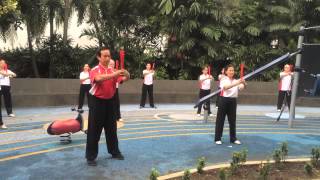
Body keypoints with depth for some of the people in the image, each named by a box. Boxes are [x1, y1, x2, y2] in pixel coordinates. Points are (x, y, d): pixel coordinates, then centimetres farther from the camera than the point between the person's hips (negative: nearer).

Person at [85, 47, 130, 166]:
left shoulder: (113, 71, 7)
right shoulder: (95, 70, -9)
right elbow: (99, 78, -32)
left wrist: (125, 74, -23)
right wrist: (115, 74, -37)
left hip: (110, 102, 5)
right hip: (97, 102, -5)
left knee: (111, 129, 14)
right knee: (94, 130, 0)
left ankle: (115, 152, 29)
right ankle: (90, 156, 11)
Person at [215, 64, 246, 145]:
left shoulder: (236, 81, 8)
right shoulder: (223, 80, -4)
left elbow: (241, 88, -11)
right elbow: (226, 87, -26)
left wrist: (243, 83, -35)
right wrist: (237, 83, -38)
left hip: (233, 101, 4)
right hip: (224, 100, -4)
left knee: (232, 120, 10)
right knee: (220, 120, 1)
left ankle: (233, 138, 21)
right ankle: (218, 138, 9)